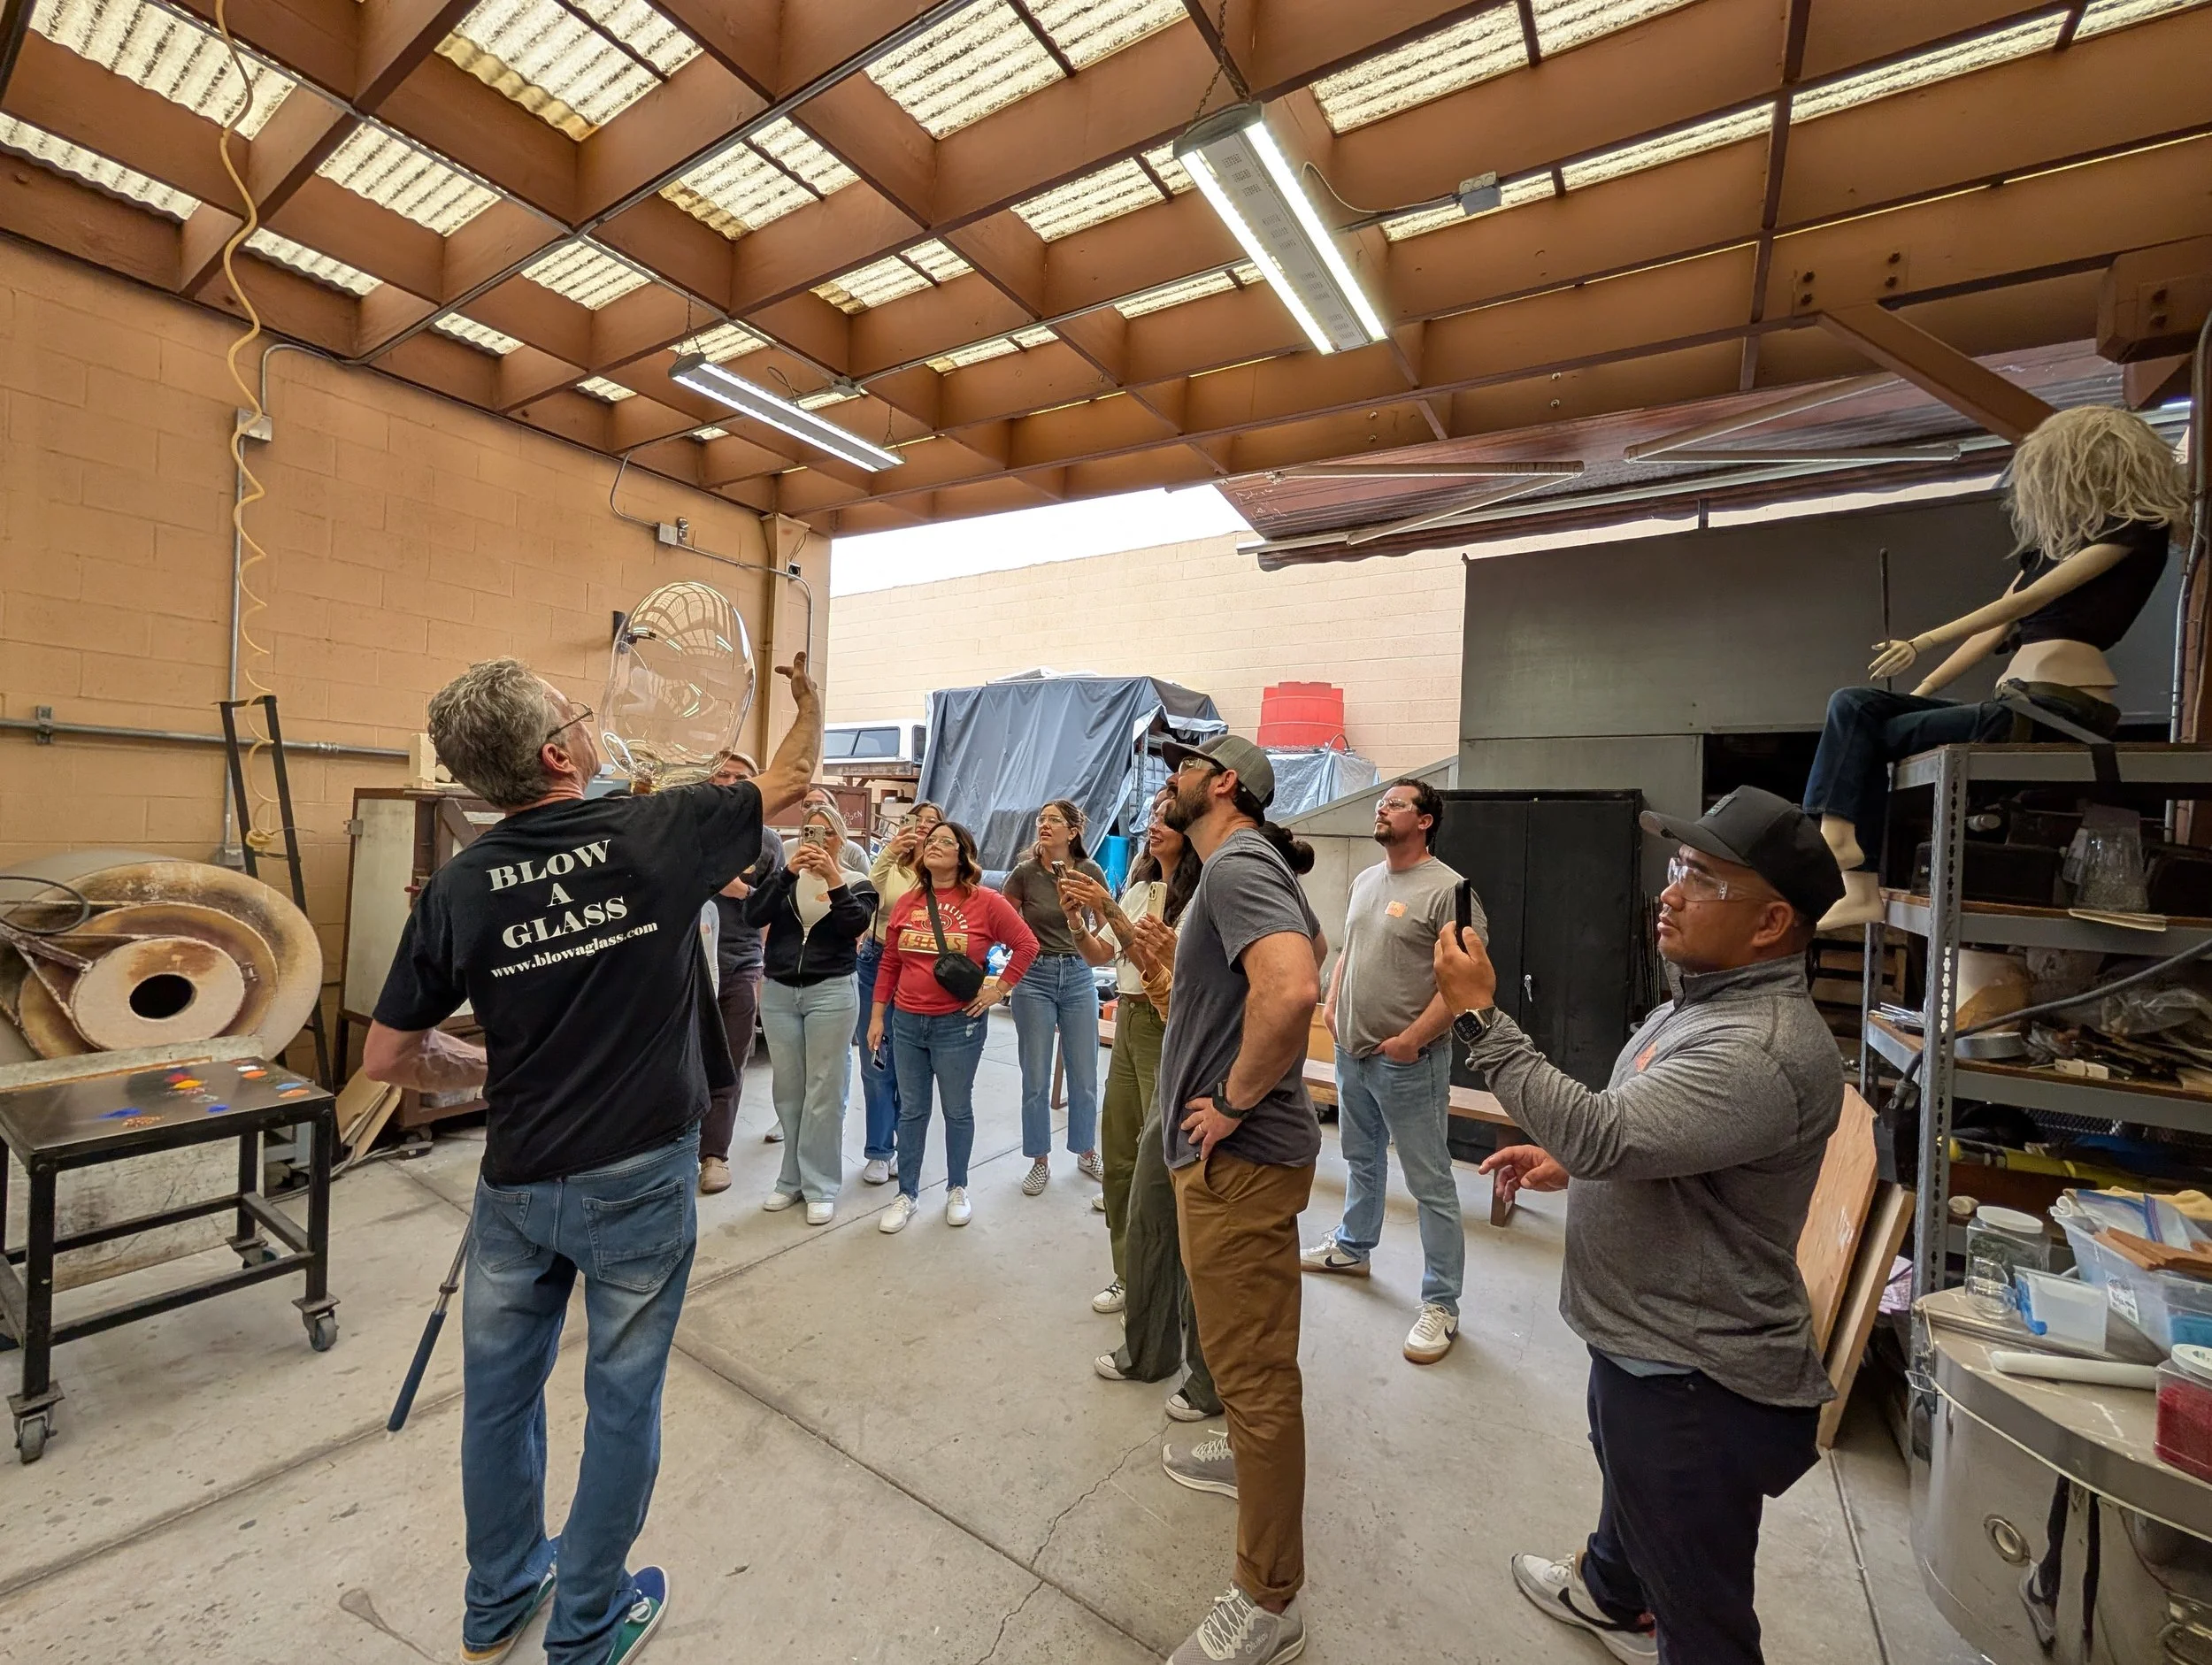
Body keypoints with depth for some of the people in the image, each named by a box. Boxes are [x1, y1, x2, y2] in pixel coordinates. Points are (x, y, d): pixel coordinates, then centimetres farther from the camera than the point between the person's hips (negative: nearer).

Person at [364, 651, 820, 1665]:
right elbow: (789, 782, 0)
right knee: (622, 1400, 16)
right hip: (639, 1180, -3)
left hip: (518, 1180, 3)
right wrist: (808, 697, 17)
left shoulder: (459, 887, -7)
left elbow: (388, 1056, 0)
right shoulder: (656, 833, -16)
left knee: (500, 1390, 24)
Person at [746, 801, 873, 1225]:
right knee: (788, 1089, 10)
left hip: (831, 993, -3)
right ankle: (792, 1179, 25)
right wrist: (789, 872, -19)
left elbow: (855, 925, -14)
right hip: (778, 992, 3)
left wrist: (833, 879, -24)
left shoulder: (855, 884, 3)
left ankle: (820, 1186, 13)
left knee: (824, 1091, 1)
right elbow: (753, 916, -8)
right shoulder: (784, 879, 8)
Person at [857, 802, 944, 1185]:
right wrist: (889, 852, -30)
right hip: (876, 965, 1)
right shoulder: (889, 866, 1)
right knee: (877, 1064, 6)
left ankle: (905, 1147, 27)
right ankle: (878, 1151, 19)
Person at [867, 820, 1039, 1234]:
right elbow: (889, 963, 9)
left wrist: (999, 988, -7)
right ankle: (907, 1194, 29)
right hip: (906, 1022, 4)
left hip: (958, 1025, -3)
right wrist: (877, 1015, 8)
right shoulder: (907, 902, 4)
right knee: (911, 1111, 14)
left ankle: (957, 1189, 31)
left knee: (957, 1111, 11)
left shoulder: (986, 902, -9)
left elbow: (1027, 945, -5)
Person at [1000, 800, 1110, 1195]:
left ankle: (1087, 1154, 32)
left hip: (1078, 976, 1)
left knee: (1084, 1074, 11)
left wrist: (1085, 942, -9)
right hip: (1034, 977, -1)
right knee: (1036, 1078, 7)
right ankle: (1040, 1161, 24)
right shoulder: (1024, 872, -7)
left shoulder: (1090, 871, -5)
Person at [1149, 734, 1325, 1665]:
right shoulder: (1258, 865, 12)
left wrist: (1236, 1100, -23)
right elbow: (1311, 944, 28)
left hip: (1240, 1157, -11)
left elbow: (1293, 990, -37)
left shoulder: (1234, 866, -20)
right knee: (1246, 1350, 29)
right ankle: (1252, 1459, 52)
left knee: (1254, 1368, 4)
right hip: (1240, 1152, 11)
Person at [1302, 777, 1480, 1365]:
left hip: (1409, 1060, -8)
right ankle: (1352, 1247, 44)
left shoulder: (1447, 889, -16)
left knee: (1431, 1184, 4)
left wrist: (1413, 1039, -19)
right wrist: (1331, 1004, 7)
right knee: (1361, 1159, 25)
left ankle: (1441, 1305, 18)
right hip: (1352, 1051, 8)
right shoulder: (1364, 881, 9)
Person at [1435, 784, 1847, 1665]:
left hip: (1697, 1379, -10)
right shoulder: (1706, 997, 2)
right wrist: (1571, 1161, 5)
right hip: (1645, 1339, 10)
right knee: (1629, 1485, 36)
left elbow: (1606, 1136, -39)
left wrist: (1481, 1018, -35)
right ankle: (1609, 1592, 63)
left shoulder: (1768, 1049, -32)